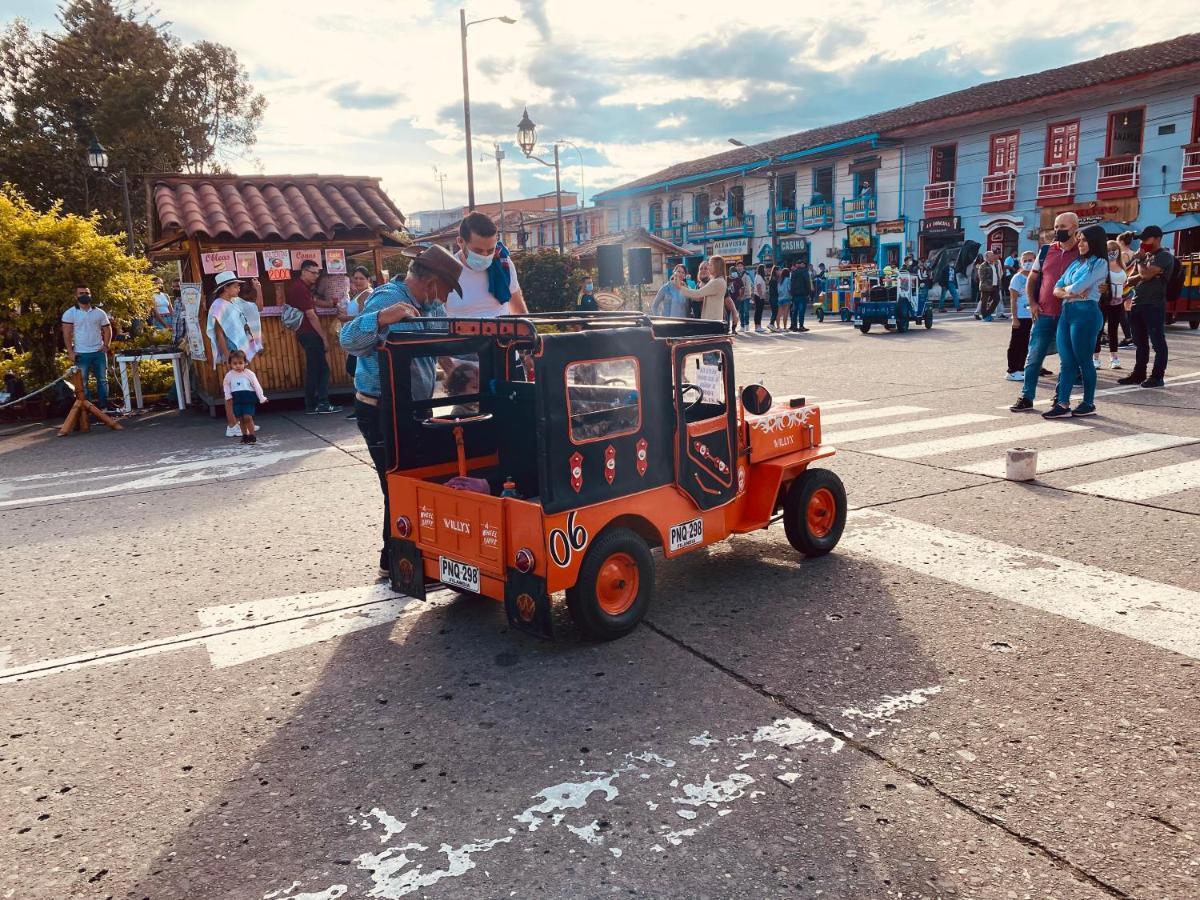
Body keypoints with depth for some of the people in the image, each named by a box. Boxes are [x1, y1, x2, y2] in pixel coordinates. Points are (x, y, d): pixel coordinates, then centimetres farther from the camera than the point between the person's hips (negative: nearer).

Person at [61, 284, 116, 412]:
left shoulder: (99, 312, 6)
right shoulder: (70, 313, -3)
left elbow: (107, 329, 11)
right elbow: (66, 333, -6)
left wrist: (106, 346, -1)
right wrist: (70, 352, -12)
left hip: (99, 352, 3)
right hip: (81, 354, -3)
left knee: (102, 380, 9)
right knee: (83, 383, 3)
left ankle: (104, 405, 17)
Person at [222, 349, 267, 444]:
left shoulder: (249, 374, -6)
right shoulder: (229, 375, 1)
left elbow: (256, 386, -3)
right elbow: (226, 385, 17)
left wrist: (262, 398, -4)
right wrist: (228, 396, 6)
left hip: (249, 399, -3)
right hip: (237, 400, 3)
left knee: (248, 417, -12)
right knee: (240, 419, 6)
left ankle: (252, 436, -3)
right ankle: (245, 436, 17)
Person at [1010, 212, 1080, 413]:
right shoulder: (1046, 250, 8)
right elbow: (1031, 279, 14)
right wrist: (1032, 303, 3)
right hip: (1044, 315, 2)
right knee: (1033, 357, 3)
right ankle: (1026, 398, 11)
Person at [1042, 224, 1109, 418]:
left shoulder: (1099, 263, -4)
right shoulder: (1076, 262, 18)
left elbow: (1077, 287, -14)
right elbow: (1057, 289, 11)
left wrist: (1067, 289, 6)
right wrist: (1071, 293, -8)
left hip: (1086, 313, -7)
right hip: (1066, 312, 7)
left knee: (1083, 360, 0)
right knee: (1066, 361, 3)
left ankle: (1089, 404, 11)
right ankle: (1062, 404, 3)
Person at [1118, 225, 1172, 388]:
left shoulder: (1164, 256, -9)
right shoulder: (1145, 255, 17)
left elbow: (1146, 274, -20)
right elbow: (1131, 276, 17)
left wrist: (1140, 259, -4)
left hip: (1154, 306, -8)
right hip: (1138, 304, 8)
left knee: (1157, 342, -3)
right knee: (1140, 342, 13)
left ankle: (1157, 376, 1)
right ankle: (1138, 374, 19)